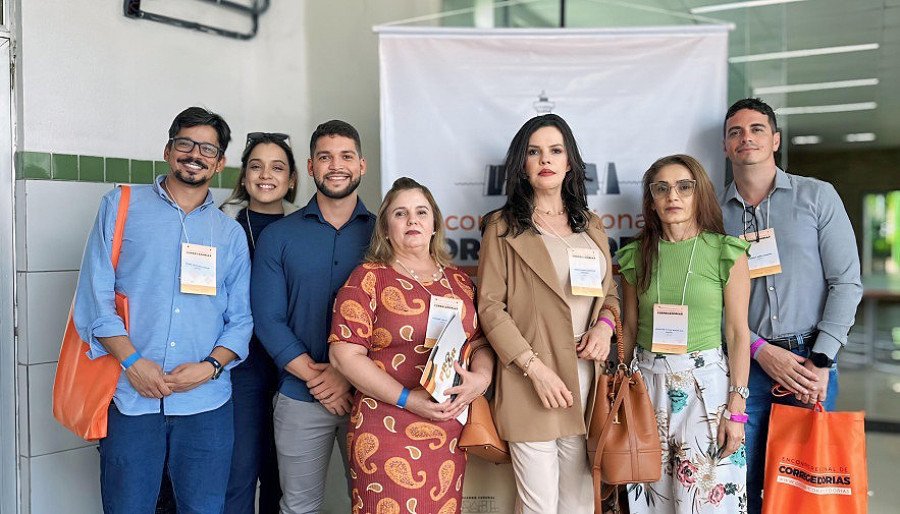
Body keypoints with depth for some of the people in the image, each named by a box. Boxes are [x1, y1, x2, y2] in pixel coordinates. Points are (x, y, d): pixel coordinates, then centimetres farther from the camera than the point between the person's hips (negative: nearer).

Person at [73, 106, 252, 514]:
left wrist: (211, 366, -9)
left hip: (206, 403, 2)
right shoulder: (120, 207, 6)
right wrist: (132, 361, -12)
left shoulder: (231, 234, 12)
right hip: (130, 398, -1)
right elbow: (94, 295, -1)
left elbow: (241, 319, 8)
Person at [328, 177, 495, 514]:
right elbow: (345, 354, -10)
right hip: (387, 434, -4)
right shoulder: (369, 278, -3)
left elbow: (481, 342, 13)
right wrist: (408, 399, -17)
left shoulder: (459, 281, 11)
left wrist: (480, 378, -10)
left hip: (451, 433, 5)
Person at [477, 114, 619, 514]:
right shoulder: (503, 226, 1)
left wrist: (605, 324, -2)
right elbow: (490, 306, -6)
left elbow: (609, 292, 21)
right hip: (531, 381, -4)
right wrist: (533, 366, -15)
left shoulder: (591, 225, 16)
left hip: (586, 377, 5)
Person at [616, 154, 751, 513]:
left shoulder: (727, 253, -4)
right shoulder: (636, 255, 4)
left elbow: (738, 334, -4)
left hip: (707, 383, -3)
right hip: (649, 383, 3)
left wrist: (736, 409, -8)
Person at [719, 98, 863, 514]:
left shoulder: (817, 196, 3)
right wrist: (762, 351, -9)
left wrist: (820, 360, -9)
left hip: (810, 360, 0)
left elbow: (846, 282, -1)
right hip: (746, 362, 1)